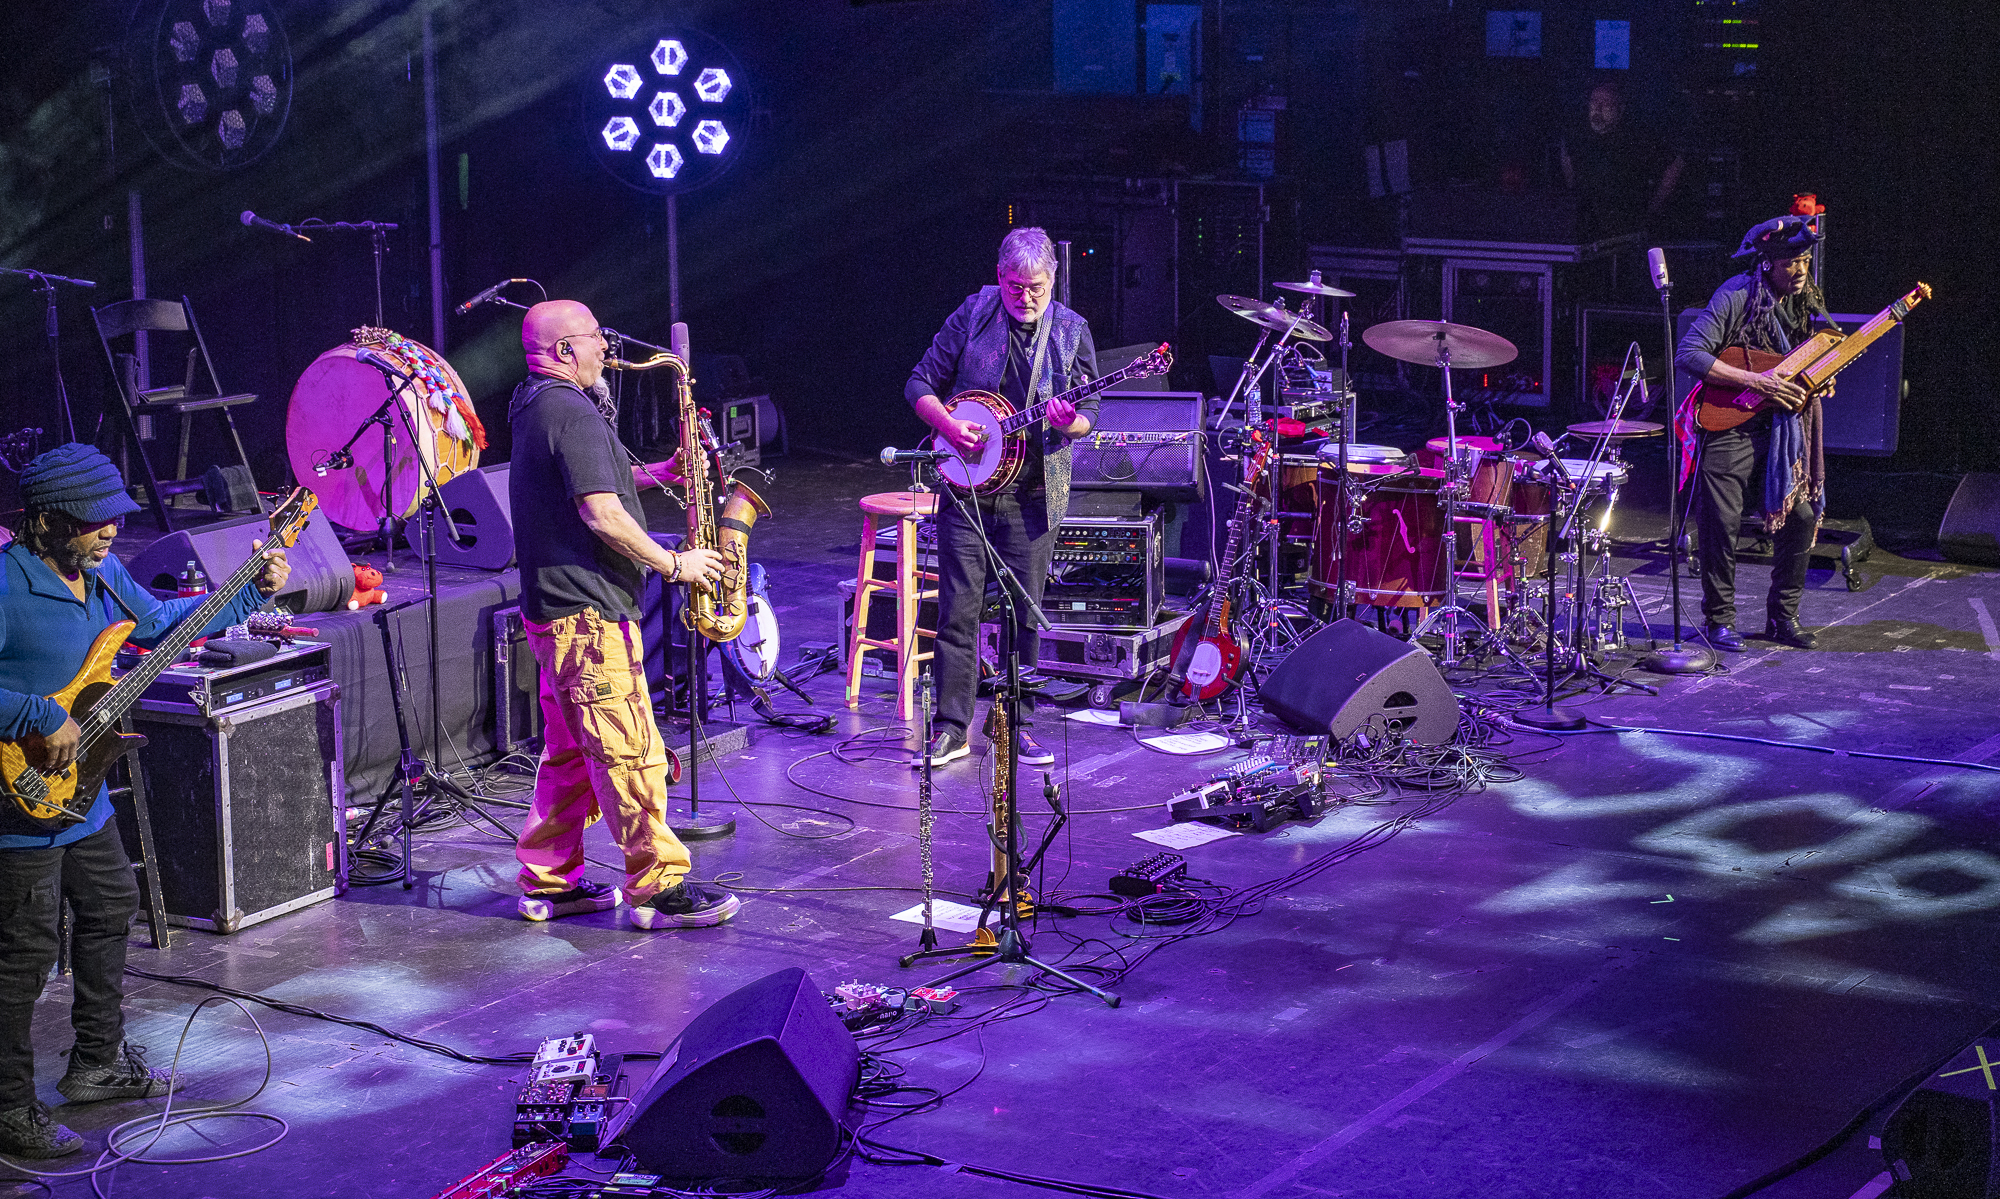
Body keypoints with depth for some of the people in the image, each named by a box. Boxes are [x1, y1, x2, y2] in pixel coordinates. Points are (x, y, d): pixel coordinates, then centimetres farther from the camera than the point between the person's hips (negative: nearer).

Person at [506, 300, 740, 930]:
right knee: (631, 751, -7)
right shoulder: (572, 411, -17)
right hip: (589, 614, -11)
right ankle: (658, 888, -3)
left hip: (555, 609, 11)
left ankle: (549, 882, 20)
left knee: (572, 752, 16)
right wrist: (673, 564, -14)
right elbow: (602, 514, -23)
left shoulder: (534, 406, 16)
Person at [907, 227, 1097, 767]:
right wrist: (950, 426, -14)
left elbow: (1090, 412, 3)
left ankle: (1016, 723, 16)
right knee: (958, 608, -2)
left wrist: (1068, 422, -21)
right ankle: (951, 727, 4)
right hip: (966, 484, -1)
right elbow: (920, 384, 4)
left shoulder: (1071, 331, 1)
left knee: (1025, 612, 5)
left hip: (1032, 494, 1)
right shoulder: (971, 316, 0)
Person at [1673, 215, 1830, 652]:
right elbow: (1688, 355, -22)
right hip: (1729, 424, -6)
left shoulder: (1806, 303, 6)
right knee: (1722, 526, -4)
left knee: (1802, 515, 2)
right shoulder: (1736, 297, -16)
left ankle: (1782, 616, 16)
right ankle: (1719, 619, 11)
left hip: (1782, 424, 6)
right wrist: (1755, 381, -23)